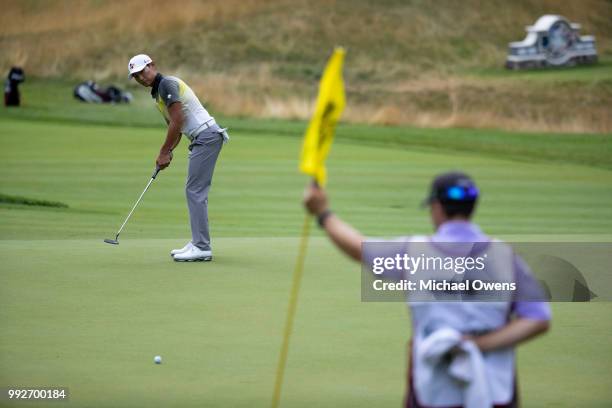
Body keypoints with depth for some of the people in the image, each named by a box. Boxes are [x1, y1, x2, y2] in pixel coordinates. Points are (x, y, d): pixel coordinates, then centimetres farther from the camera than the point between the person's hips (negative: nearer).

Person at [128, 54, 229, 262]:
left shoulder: (166, 84, -11)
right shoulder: (158, 92, 20)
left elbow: (177, 121, -17)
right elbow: (175, 126, 22)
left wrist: (164, 152, -10)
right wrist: (167, 153, 7)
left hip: (206, 136, -10)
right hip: (201, 139, 10)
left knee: (195, 191, -12)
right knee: (195, 191, 12)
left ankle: (202, 247, -14)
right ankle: (198, 243, 15)